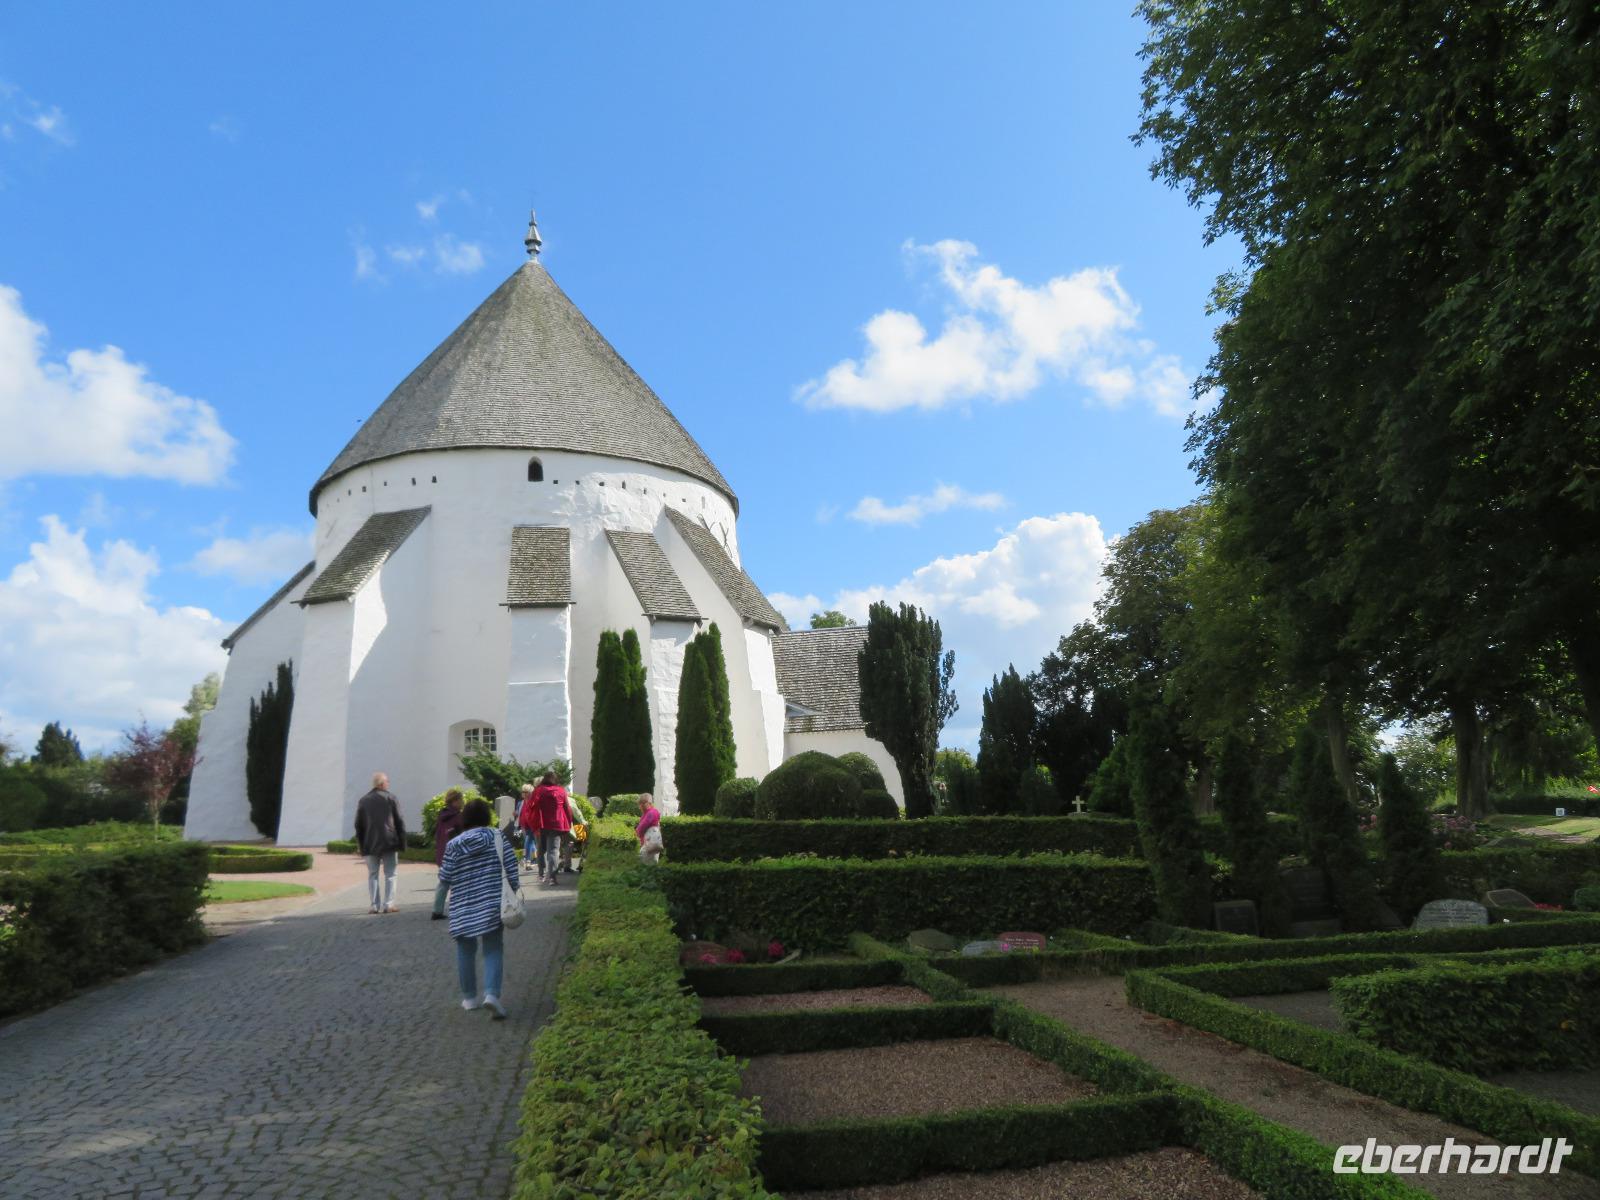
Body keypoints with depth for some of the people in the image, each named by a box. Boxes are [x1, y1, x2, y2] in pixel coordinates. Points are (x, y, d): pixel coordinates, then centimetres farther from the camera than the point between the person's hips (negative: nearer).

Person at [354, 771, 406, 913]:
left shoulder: (363, 801, 7)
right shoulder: (391, 798, -1)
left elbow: (358, 826, 6)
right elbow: (399, 821, -4)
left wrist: (361, 845, 10)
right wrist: (402, 841, 1)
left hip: (370, 845, 2)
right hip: (389, 843, -2)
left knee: (372, 874, 9)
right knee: (390, 874, 4)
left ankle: (375, 905, 4)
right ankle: (388, 904, -1)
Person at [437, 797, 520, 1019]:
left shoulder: (454, 845, -1)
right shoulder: (496, 837, -3)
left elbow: (445, 879, 1)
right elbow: (510, 865, -5)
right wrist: (514, 889, 6)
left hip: (463, 909, 1)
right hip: (492, 905, -1)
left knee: (465, 951, 16)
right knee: (493, 950, 4)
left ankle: (469, 997, 23)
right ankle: (491, 993, -14)